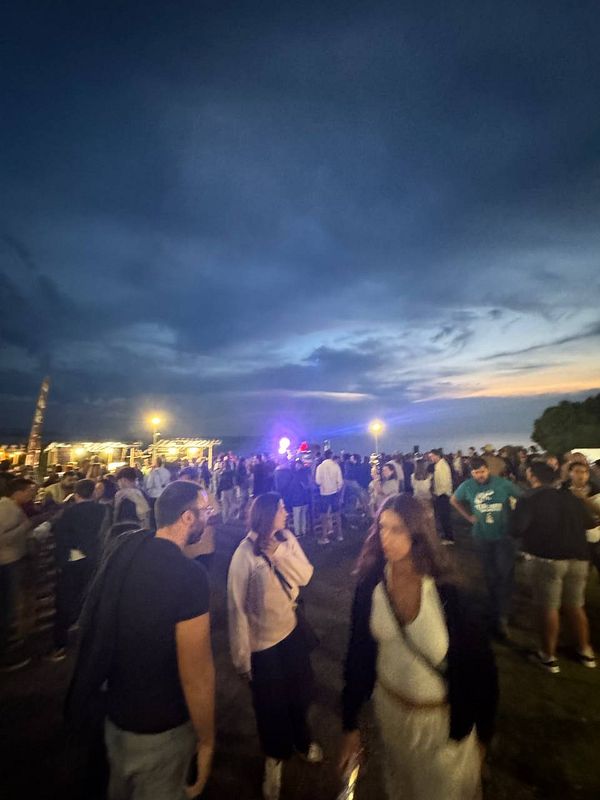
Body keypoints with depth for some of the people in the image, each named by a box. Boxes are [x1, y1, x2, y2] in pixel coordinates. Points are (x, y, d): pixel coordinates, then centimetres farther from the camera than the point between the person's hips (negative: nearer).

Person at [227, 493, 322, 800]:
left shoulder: (287, 539, -11)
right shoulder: (244, 555, -26)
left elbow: (305, 576, -16)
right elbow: (238, 609, -19)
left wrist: (279, 551, -29)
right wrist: (241, 658, -12)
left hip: (291, 630, 5)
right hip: (263, 642, -5)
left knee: (299, 692, 27)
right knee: (270, 704, 20)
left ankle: (302, 740, 61)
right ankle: (275, 756, 53)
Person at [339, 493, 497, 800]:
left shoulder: (447, 593, -27)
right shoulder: (369, 587, -20)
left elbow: (479, 662, -14)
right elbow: (358, 655, -10)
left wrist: (482, 732, -5)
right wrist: (350, 724, -3)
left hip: (444, 717, -2)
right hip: (390, 708, 3)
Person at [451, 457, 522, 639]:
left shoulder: (503, 483, -16)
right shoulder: (467, 486, -9)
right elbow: (453, 500, 7)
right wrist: (469, 517, 1)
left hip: (504, 535, -2)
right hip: (483, 537, 2)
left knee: (505, 575, -4)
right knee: (490, 575, 14)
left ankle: (501, 617, 7)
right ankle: (495, 609, 34)